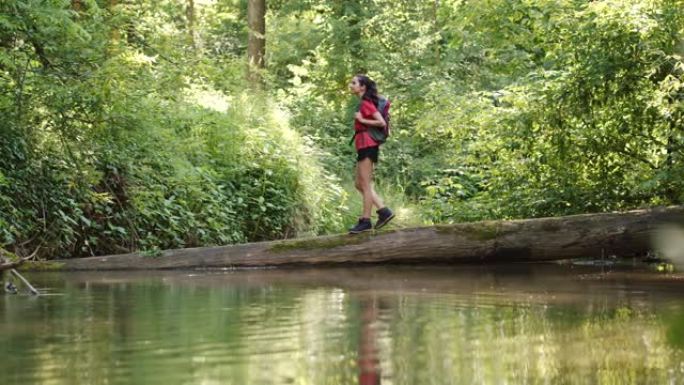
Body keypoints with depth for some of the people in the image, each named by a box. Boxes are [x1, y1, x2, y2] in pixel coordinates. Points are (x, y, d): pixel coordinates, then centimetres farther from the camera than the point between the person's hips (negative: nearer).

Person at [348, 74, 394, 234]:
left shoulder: (366, 103, -10)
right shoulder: (364, 103, 17)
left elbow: (381, 122, -17)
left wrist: (362, 120, -13)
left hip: (366, 144, -10)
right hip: (364, 145, 10)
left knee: (365, 184, -6)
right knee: (360, 184, 12)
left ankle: (365, 221, -3)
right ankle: (384, 211, 9)